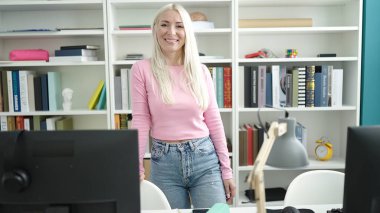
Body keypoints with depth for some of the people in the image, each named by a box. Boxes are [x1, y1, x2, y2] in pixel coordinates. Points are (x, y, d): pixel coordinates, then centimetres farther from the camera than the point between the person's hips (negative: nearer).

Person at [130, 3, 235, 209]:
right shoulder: (142, 69, -3)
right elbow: (140, 121, -3)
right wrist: (136, 167, -7)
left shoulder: (200, 71, 3)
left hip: (204, 158, 2)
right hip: (164, 161, -1)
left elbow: (214, 121, 5)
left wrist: (226, 169, 5)